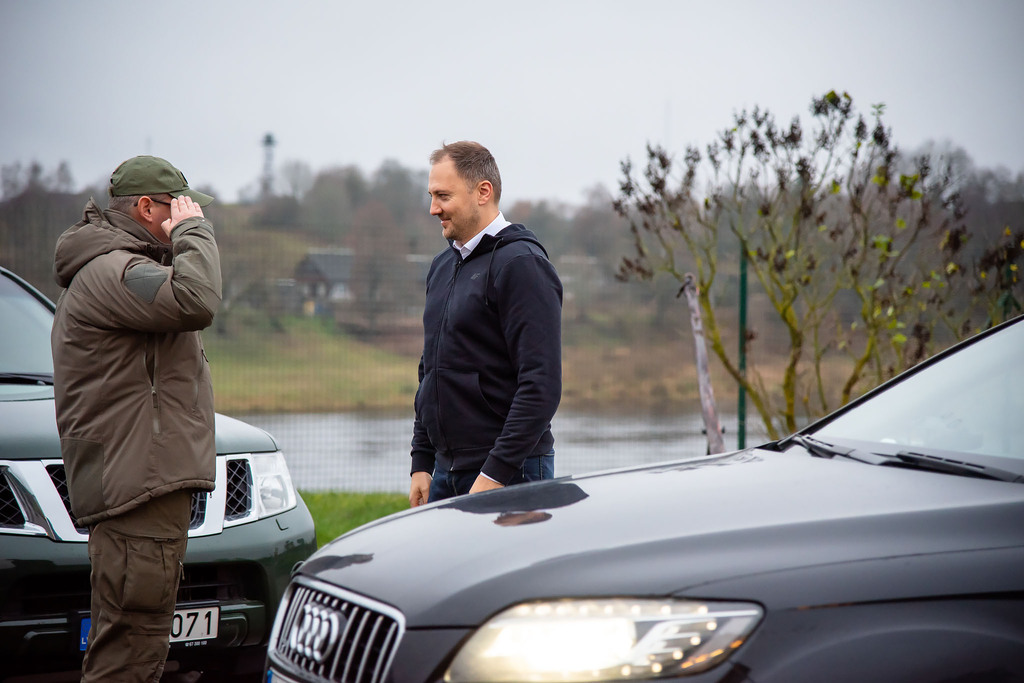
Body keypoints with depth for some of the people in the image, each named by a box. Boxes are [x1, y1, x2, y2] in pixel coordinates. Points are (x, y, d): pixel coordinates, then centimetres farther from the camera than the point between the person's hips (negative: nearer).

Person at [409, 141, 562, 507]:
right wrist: (421, 463, 14)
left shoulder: (521, 264, -11)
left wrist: (496, 473, -20)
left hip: (511, 475, -8)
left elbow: (542, 385, -18)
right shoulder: (442, 266, 16)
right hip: (447, 472, 8)